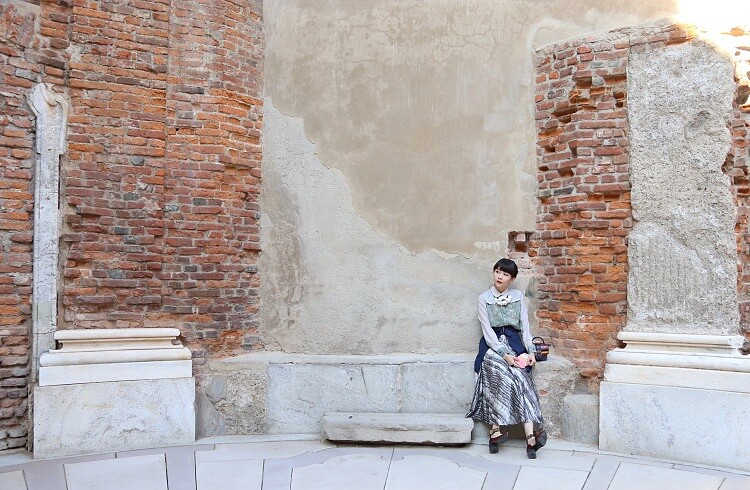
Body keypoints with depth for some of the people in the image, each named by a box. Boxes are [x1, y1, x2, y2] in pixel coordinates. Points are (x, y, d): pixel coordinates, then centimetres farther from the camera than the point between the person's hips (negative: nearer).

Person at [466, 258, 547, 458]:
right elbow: (488, 331, -4)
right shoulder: (484, 299, 6)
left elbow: (524, 327, 10)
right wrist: (505, 354, -17)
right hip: (492, 345, -2)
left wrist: (531, 351, -7)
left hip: (515, 344, 2)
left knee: (518, 377, -28)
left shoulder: (518, 297, 13)